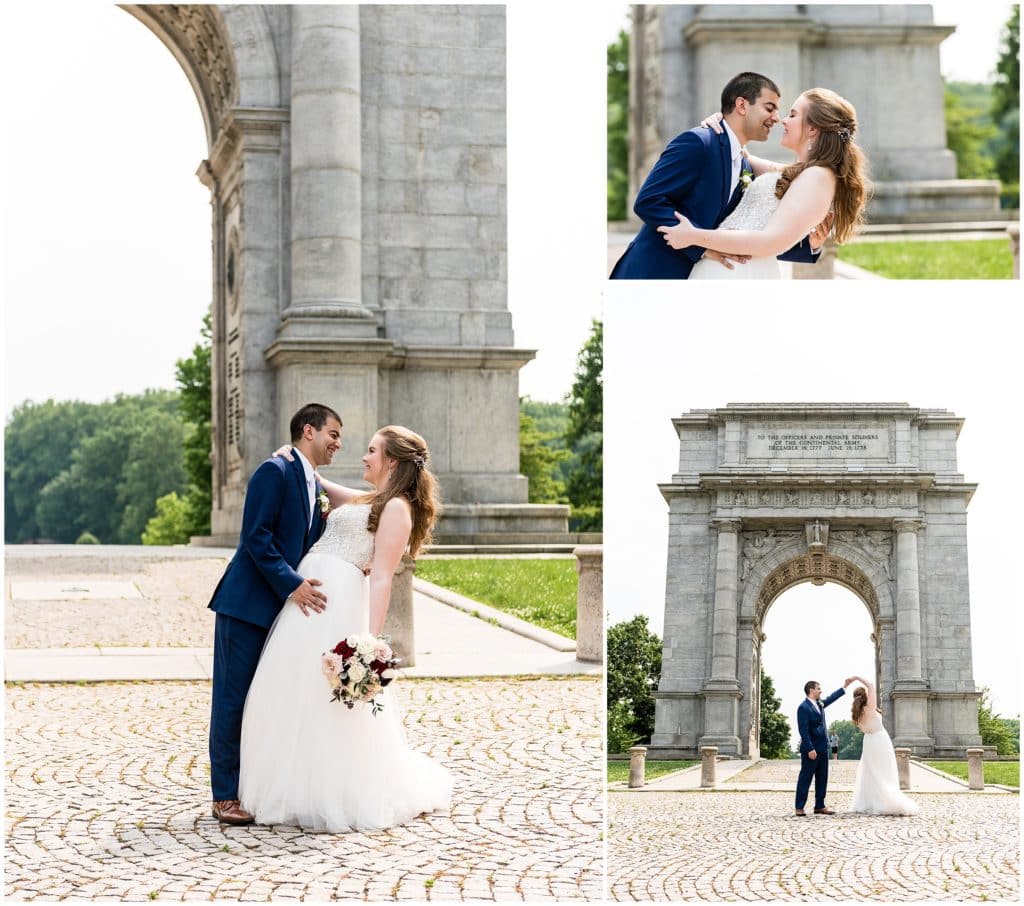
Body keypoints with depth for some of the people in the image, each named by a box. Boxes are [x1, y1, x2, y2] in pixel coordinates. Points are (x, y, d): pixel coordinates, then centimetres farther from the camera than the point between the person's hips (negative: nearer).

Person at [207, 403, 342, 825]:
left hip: (283, 609, 8)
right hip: (247, 604, -8)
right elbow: (256, 536, -18)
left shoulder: (316, 488, 17)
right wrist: (292, 585, -21)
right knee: (234, 699, -3)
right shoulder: (275, 472, -10)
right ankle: (226, 795, 2)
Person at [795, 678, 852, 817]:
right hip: (811, 750, -9)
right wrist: (810, 749, -23)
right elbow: (803, 730, -19)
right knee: (805, 779, -3)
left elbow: (831, 698, 30)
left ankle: (819, 806, 18)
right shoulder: (804, 707, -14)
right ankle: (799, 808, 0)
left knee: (822, 779, 11)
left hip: (822, 748, 9)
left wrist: (845, 686, 29)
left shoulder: (819, 704, 12)